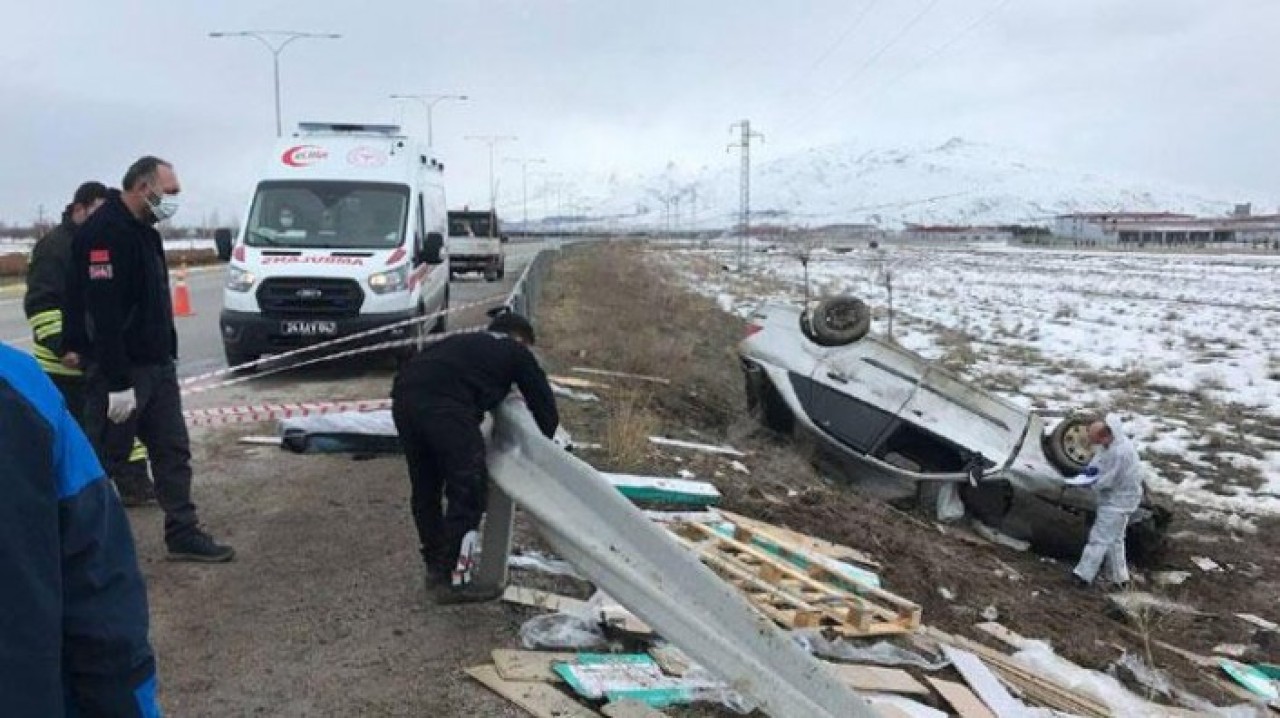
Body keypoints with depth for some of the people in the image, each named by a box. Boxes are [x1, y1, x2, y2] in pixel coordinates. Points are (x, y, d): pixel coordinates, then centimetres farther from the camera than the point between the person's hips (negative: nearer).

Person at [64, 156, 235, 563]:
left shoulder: (142, 231, 14)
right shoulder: (105, 232, -18)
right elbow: (104, 313, -24)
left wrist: (167, 356, 16)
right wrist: (118, 382, -26)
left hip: (157, 365, 9)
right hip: (120, 371, -9)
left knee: (173, 451, 9)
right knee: (102, 460, 3)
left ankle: (183, 534, 15)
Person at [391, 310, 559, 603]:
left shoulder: (467, 342, 37)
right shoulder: (515, 352, 22)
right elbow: (545, 406, 22)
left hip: (403, 395, 7)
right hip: (446, 406, -7)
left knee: (425, 489, 19)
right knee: (470, 491, 4)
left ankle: (436, 569, 31)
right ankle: (453, 580, 6)